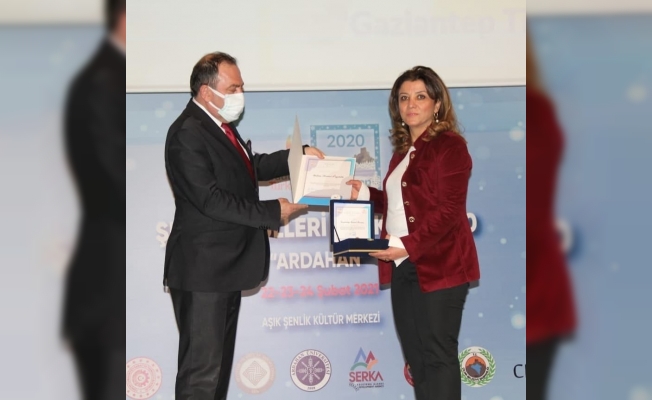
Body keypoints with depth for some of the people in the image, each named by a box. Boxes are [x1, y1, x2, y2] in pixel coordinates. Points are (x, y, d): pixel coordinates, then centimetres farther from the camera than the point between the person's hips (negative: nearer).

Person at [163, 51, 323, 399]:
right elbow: (212, 200, -24)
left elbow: (253, 167, 23)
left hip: (227, 263, 10)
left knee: (220, 360, 18)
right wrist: (273, 212, -19)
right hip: (203, 269, -10)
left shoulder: (219, 126, 12)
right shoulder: (187, 134, -18)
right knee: (201, 369, -5)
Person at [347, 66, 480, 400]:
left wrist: (408, 244, -24)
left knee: (437, 355, -3)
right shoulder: (403, 149, 16)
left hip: (438, 266, -8)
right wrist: (365, 193, 8)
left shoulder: (449, 146, -9)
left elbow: (448, 210, -17)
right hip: (403, 266, 8)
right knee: (414, 354, 13)